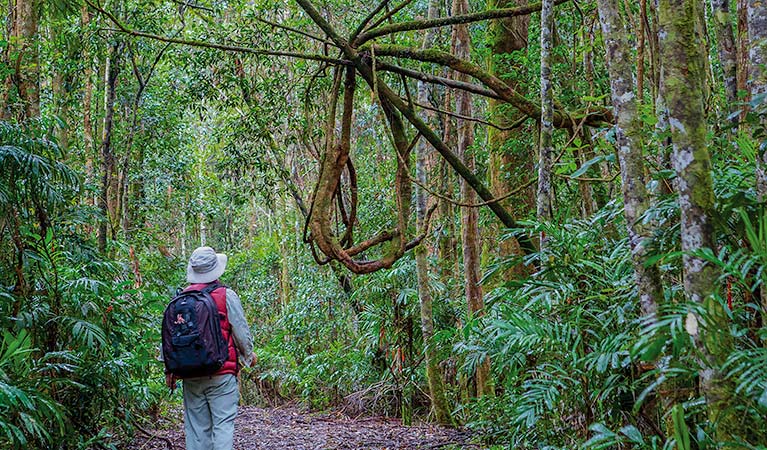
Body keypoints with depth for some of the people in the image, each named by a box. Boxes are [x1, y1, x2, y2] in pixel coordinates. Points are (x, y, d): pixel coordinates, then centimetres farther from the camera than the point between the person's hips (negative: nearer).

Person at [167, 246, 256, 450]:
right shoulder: (226, 296, -6)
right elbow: (241, 331, 0)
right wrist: (249, 355, 18)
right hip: (221, 373, -4)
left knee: (196, 425, 9)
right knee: (223, 423, -3)